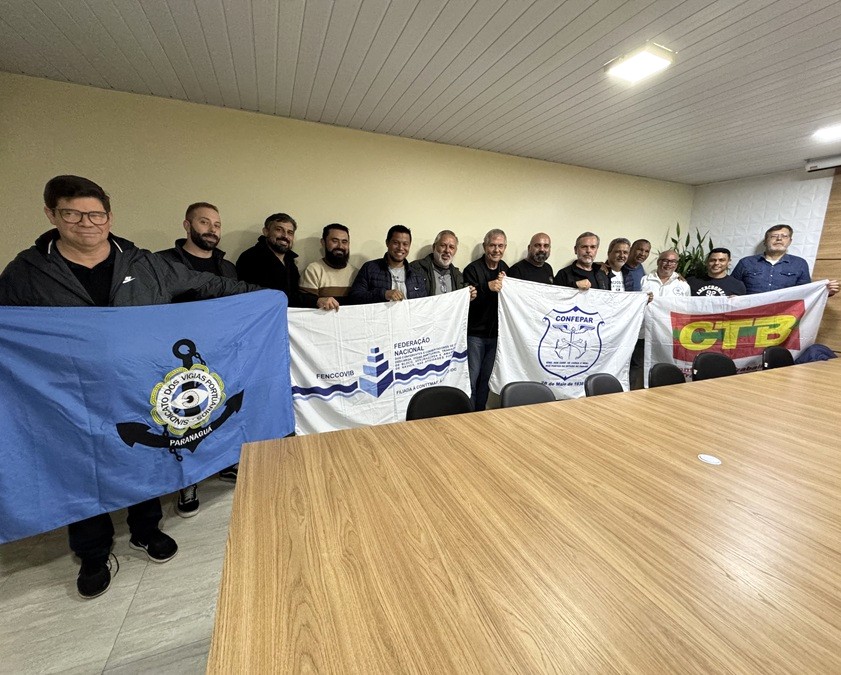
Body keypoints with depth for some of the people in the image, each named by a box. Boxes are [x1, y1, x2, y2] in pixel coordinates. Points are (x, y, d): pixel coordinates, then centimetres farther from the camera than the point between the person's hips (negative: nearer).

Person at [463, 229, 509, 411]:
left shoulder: (505, 269, 10)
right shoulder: (472, 269, -8)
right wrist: (488, 287, -32)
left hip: (495, 333, 5)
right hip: (475, 333, -5)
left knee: (486, 377, 13)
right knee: (471, 377, 0)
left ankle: (479, 413, 26)